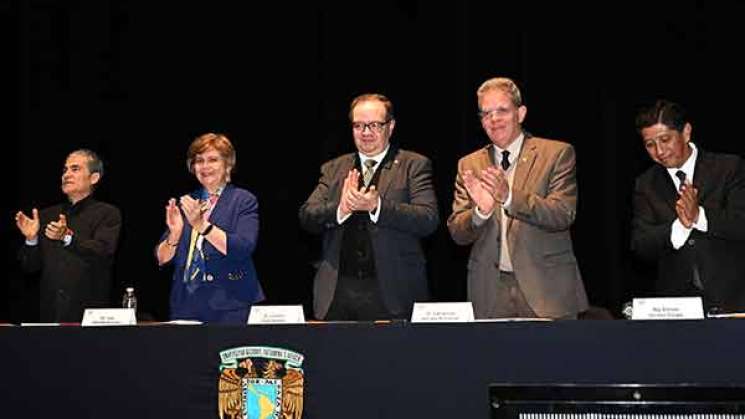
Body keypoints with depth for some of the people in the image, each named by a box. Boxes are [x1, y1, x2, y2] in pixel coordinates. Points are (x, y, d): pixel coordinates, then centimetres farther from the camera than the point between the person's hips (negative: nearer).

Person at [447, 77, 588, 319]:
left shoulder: (557, 154, 1)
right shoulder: (469, 165, 10)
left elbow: (564, 215, -12)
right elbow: (457, 233, 4)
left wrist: (509, 197, -25)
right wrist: (480, 211, -18)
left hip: (547, 289, -2)